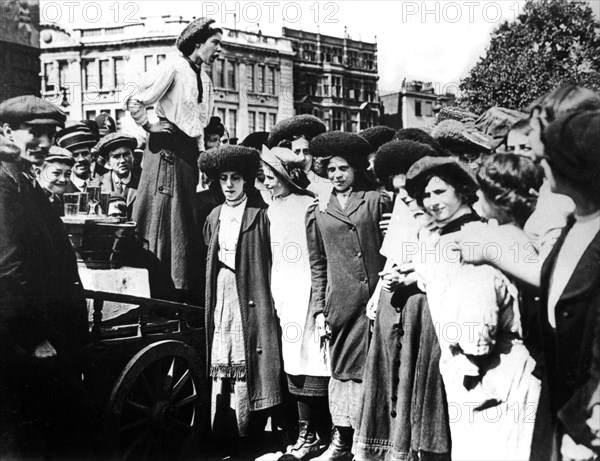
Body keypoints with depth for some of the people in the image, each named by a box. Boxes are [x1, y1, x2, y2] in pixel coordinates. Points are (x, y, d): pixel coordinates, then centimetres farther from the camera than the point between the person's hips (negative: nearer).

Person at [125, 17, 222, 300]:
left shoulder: (205, 81, 16)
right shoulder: (173, 69, -9)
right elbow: (134, 102, -13)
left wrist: (202, 156, 16)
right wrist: (149, 127, -6)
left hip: (189, 152, 8)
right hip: (167, 149, -8)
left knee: (186, 222, 9)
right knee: (163, 218, -5)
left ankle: (182, 290, 17)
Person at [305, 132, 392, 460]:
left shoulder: (377, 201, 7)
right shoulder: (317, 212, 12)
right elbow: (317, 265, 13)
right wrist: (319, 309, 6)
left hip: (376, 298, -2)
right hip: (340, 303, 2)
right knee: (341, 370, 6)